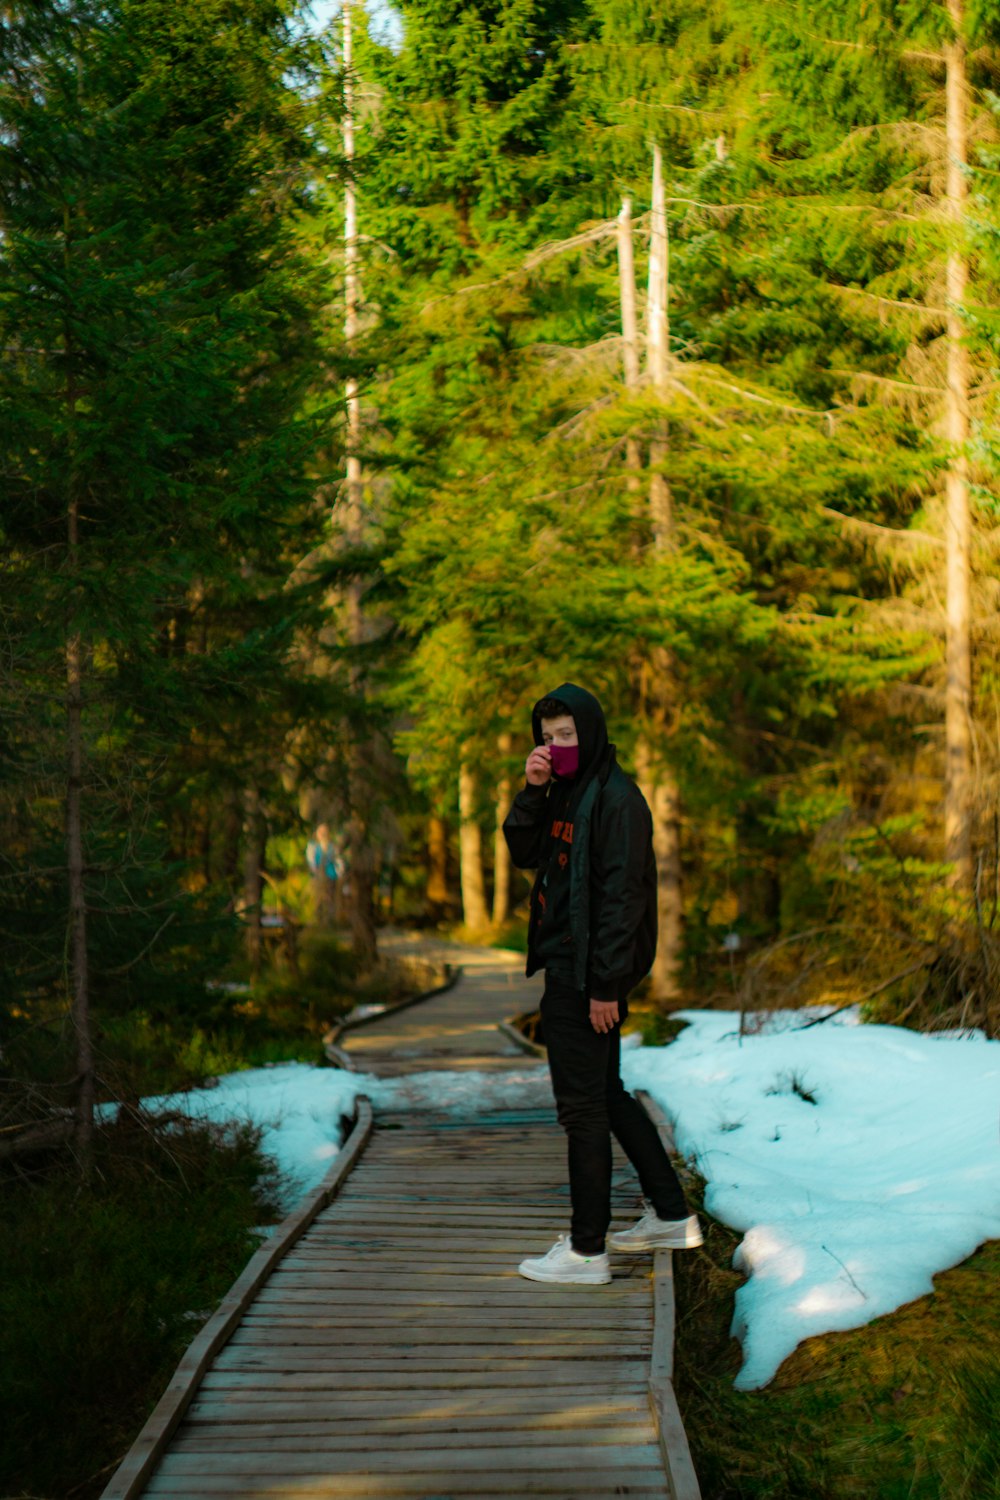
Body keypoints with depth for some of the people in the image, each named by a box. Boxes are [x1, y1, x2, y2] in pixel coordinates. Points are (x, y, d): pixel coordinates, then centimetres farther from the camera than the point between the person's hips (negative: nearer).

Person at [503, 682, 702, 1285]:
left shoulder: (616, 799, -15)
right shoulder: (567, 793, 14)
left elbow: (622, 896, -20)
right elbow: (524, 852, 13)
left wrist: (606, 985, -23)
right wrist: (532, 791, -3)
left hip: (587, 974, -10)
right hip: (567, 966, 10)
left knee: (582, 1106, -4)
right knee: (607, 1095, 17)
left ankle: (587, 1250, 3)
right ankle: (672, 1216, 27)